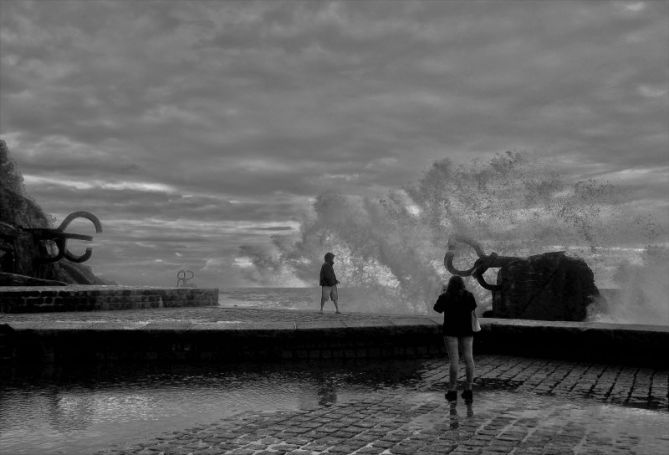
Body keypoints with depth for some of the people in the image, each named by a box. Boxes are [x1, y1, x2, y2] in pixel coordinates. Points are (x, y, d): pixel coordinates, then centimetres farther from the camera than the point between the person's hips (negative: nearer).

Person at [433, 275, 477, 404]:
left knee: (453, 359, -5)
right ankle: (468, 391, 3)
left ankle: (452, 391, -4)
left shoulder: (445, 297, -5)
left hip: (451, 330, -2)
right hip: (466, 330, 2)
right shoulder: (469, 296, -1)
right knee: (468, 358, 2)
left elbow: (437, 309, 11)